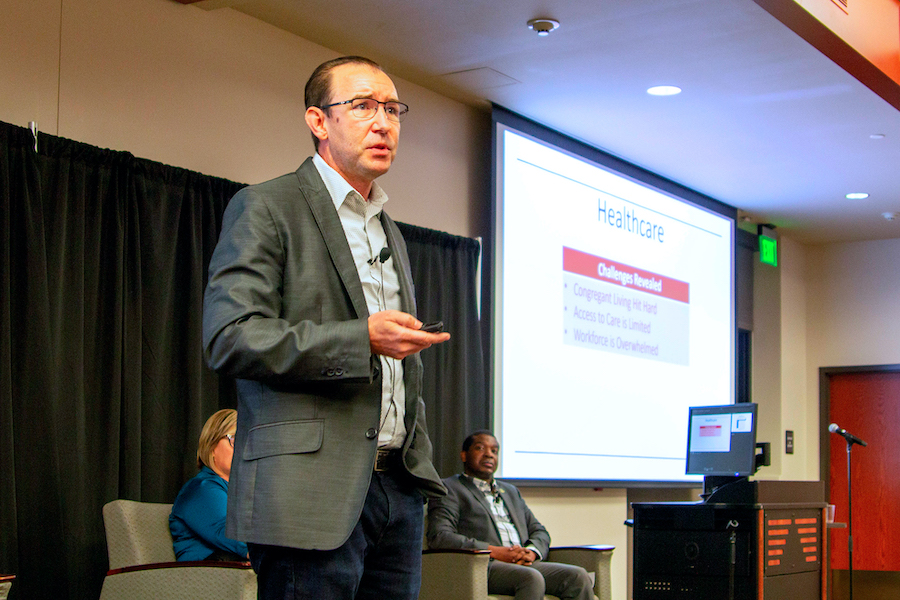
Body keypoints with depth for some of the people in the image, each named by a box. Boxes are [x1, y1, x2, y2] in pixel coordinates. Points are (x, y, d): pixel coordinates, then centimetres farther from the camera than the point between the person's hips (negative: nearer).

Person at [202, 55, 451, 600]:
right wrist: (362, 338, -19)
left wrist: (421, 460, 17)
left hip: (399, 489, 7)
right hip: (314, 493, -7)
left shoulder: (390, 233, 22)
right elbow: (230, 339, -14)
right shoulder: (265, 208, -2)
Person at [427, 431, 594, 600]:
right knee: (532, 578, -36)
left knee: (578, 576, -20)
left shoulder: (510, 491, 32)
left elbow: (539, 531, 27)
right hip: (482, 567, -6)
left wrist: (531, 551, 0)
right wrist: (495, 552, -14)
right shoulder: (449, 489, 9)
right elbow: (439, 537, -7)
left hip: (524, 564, 6)